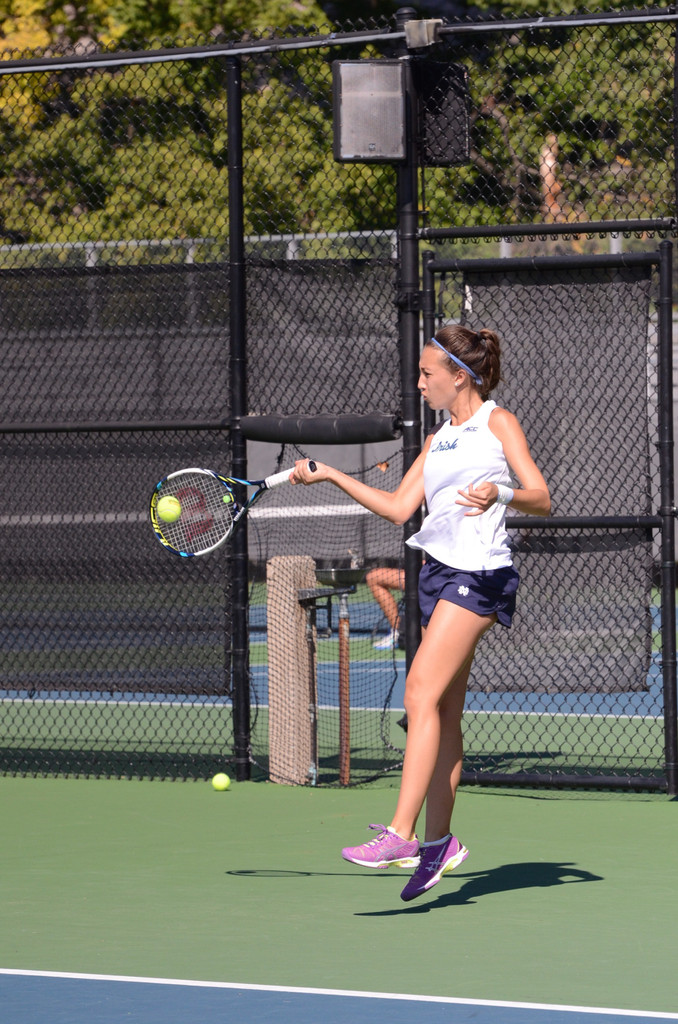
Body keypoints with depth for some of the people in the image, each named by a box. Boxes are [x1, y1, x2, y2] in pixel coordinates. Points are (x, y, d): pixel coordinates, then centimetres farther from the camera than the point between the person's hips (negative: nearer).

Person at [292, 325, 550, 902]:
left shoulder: (498, 424, 0)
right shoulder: (438, 440, 21)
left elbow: (542, 500, -7)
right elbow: (398, 508, 19)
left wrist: (499, 493, -26)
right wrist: (329, 476, 16)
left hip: (479, 574, -8)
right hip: (438, 572, 8)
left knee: (422, 693, -17)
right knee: (444, 712, 6)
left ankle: (402, 833, -22)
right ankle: (439, 841, 9)